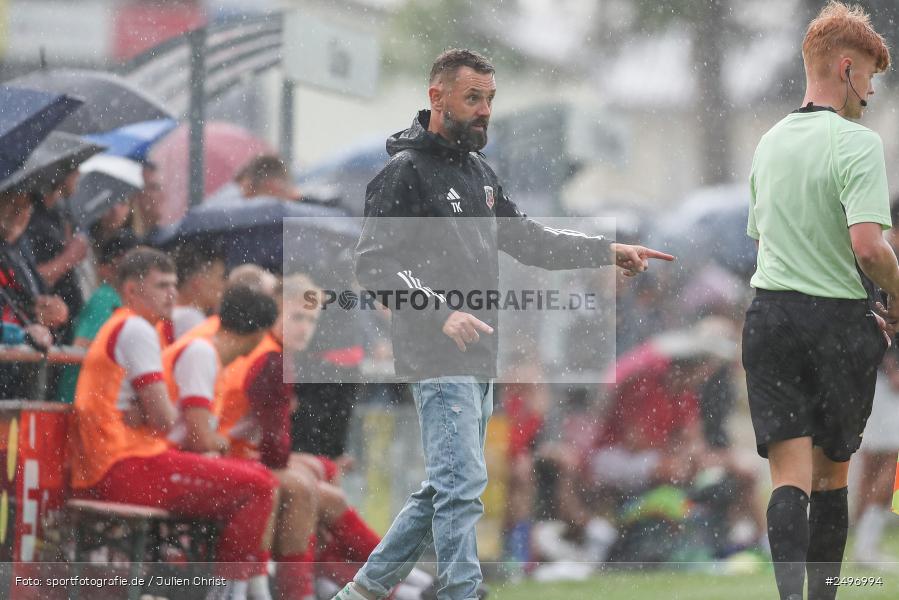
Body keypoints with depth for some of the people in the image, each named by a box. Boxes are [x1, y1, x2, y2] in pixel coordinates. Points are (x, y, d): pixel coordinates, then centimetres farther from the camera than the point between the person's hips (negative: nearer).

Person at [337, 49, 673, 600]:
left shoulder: (480, 173, 17)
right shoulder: (406, 172, -9)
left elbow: (528, 239, 22)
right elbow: (375, 264, -16)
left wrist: (608, 251, 12)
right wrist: (441, 312, -28)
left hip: (479, 361, 9)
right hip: (438, 360, -9)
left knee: (446, 488, 12)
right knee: (463, 484, -13)